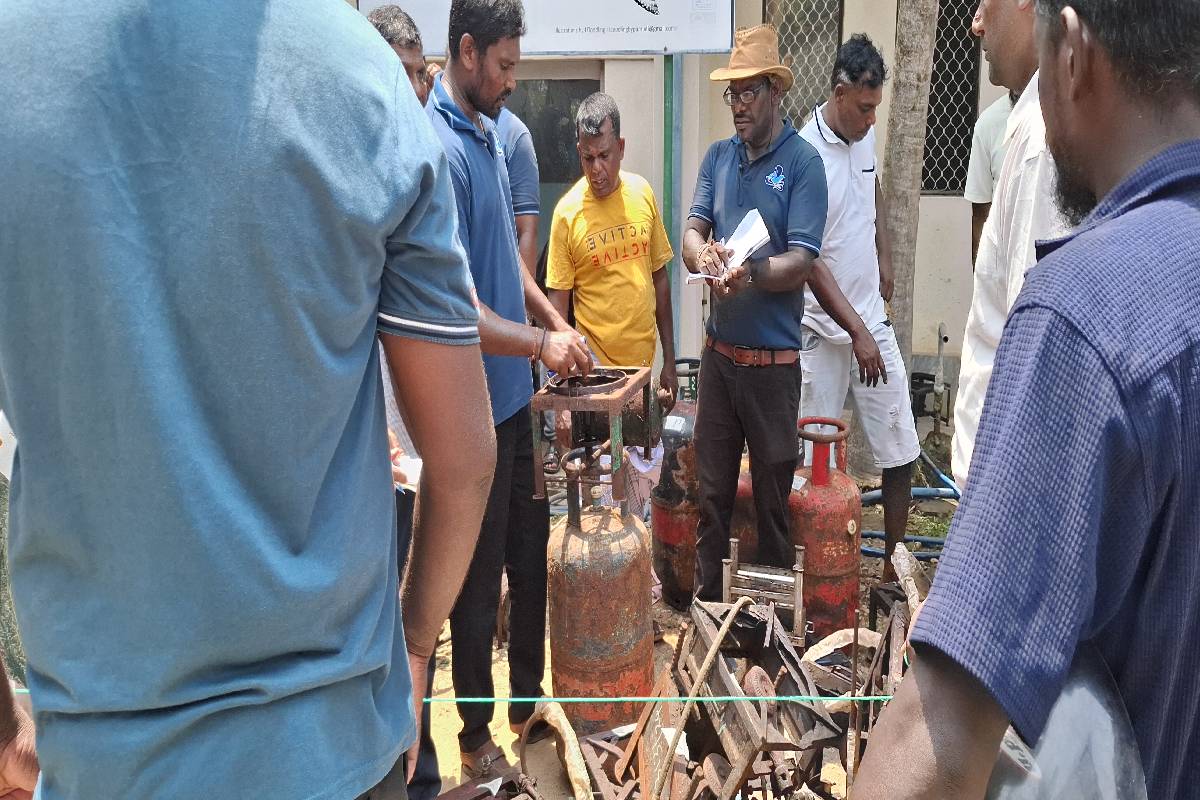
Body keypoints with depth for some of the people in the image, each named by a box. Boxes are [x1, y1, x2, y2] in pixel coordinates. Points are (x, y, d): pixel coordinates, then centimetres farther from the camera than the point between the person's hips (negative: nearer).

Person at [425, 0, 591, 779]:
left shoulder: (490, 134, 9)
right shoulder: (440, 148, -19)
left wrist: (556, 320, 8)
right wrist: (541, 344, -19)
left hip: (516, 394, 8)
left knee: (531, 557, 19)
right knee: (480, 578, 7)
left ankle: (528, 695, 38)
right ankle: (476, 736, 27)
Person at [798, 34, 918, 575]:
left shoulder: (865, 136, 6)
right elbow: (809, 261, -18)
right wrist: (857, 330, -19)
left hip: (874, 319, 7)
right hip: (824, 332, -6)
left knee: (901, 453, 8)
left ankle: (895, 565, 21)